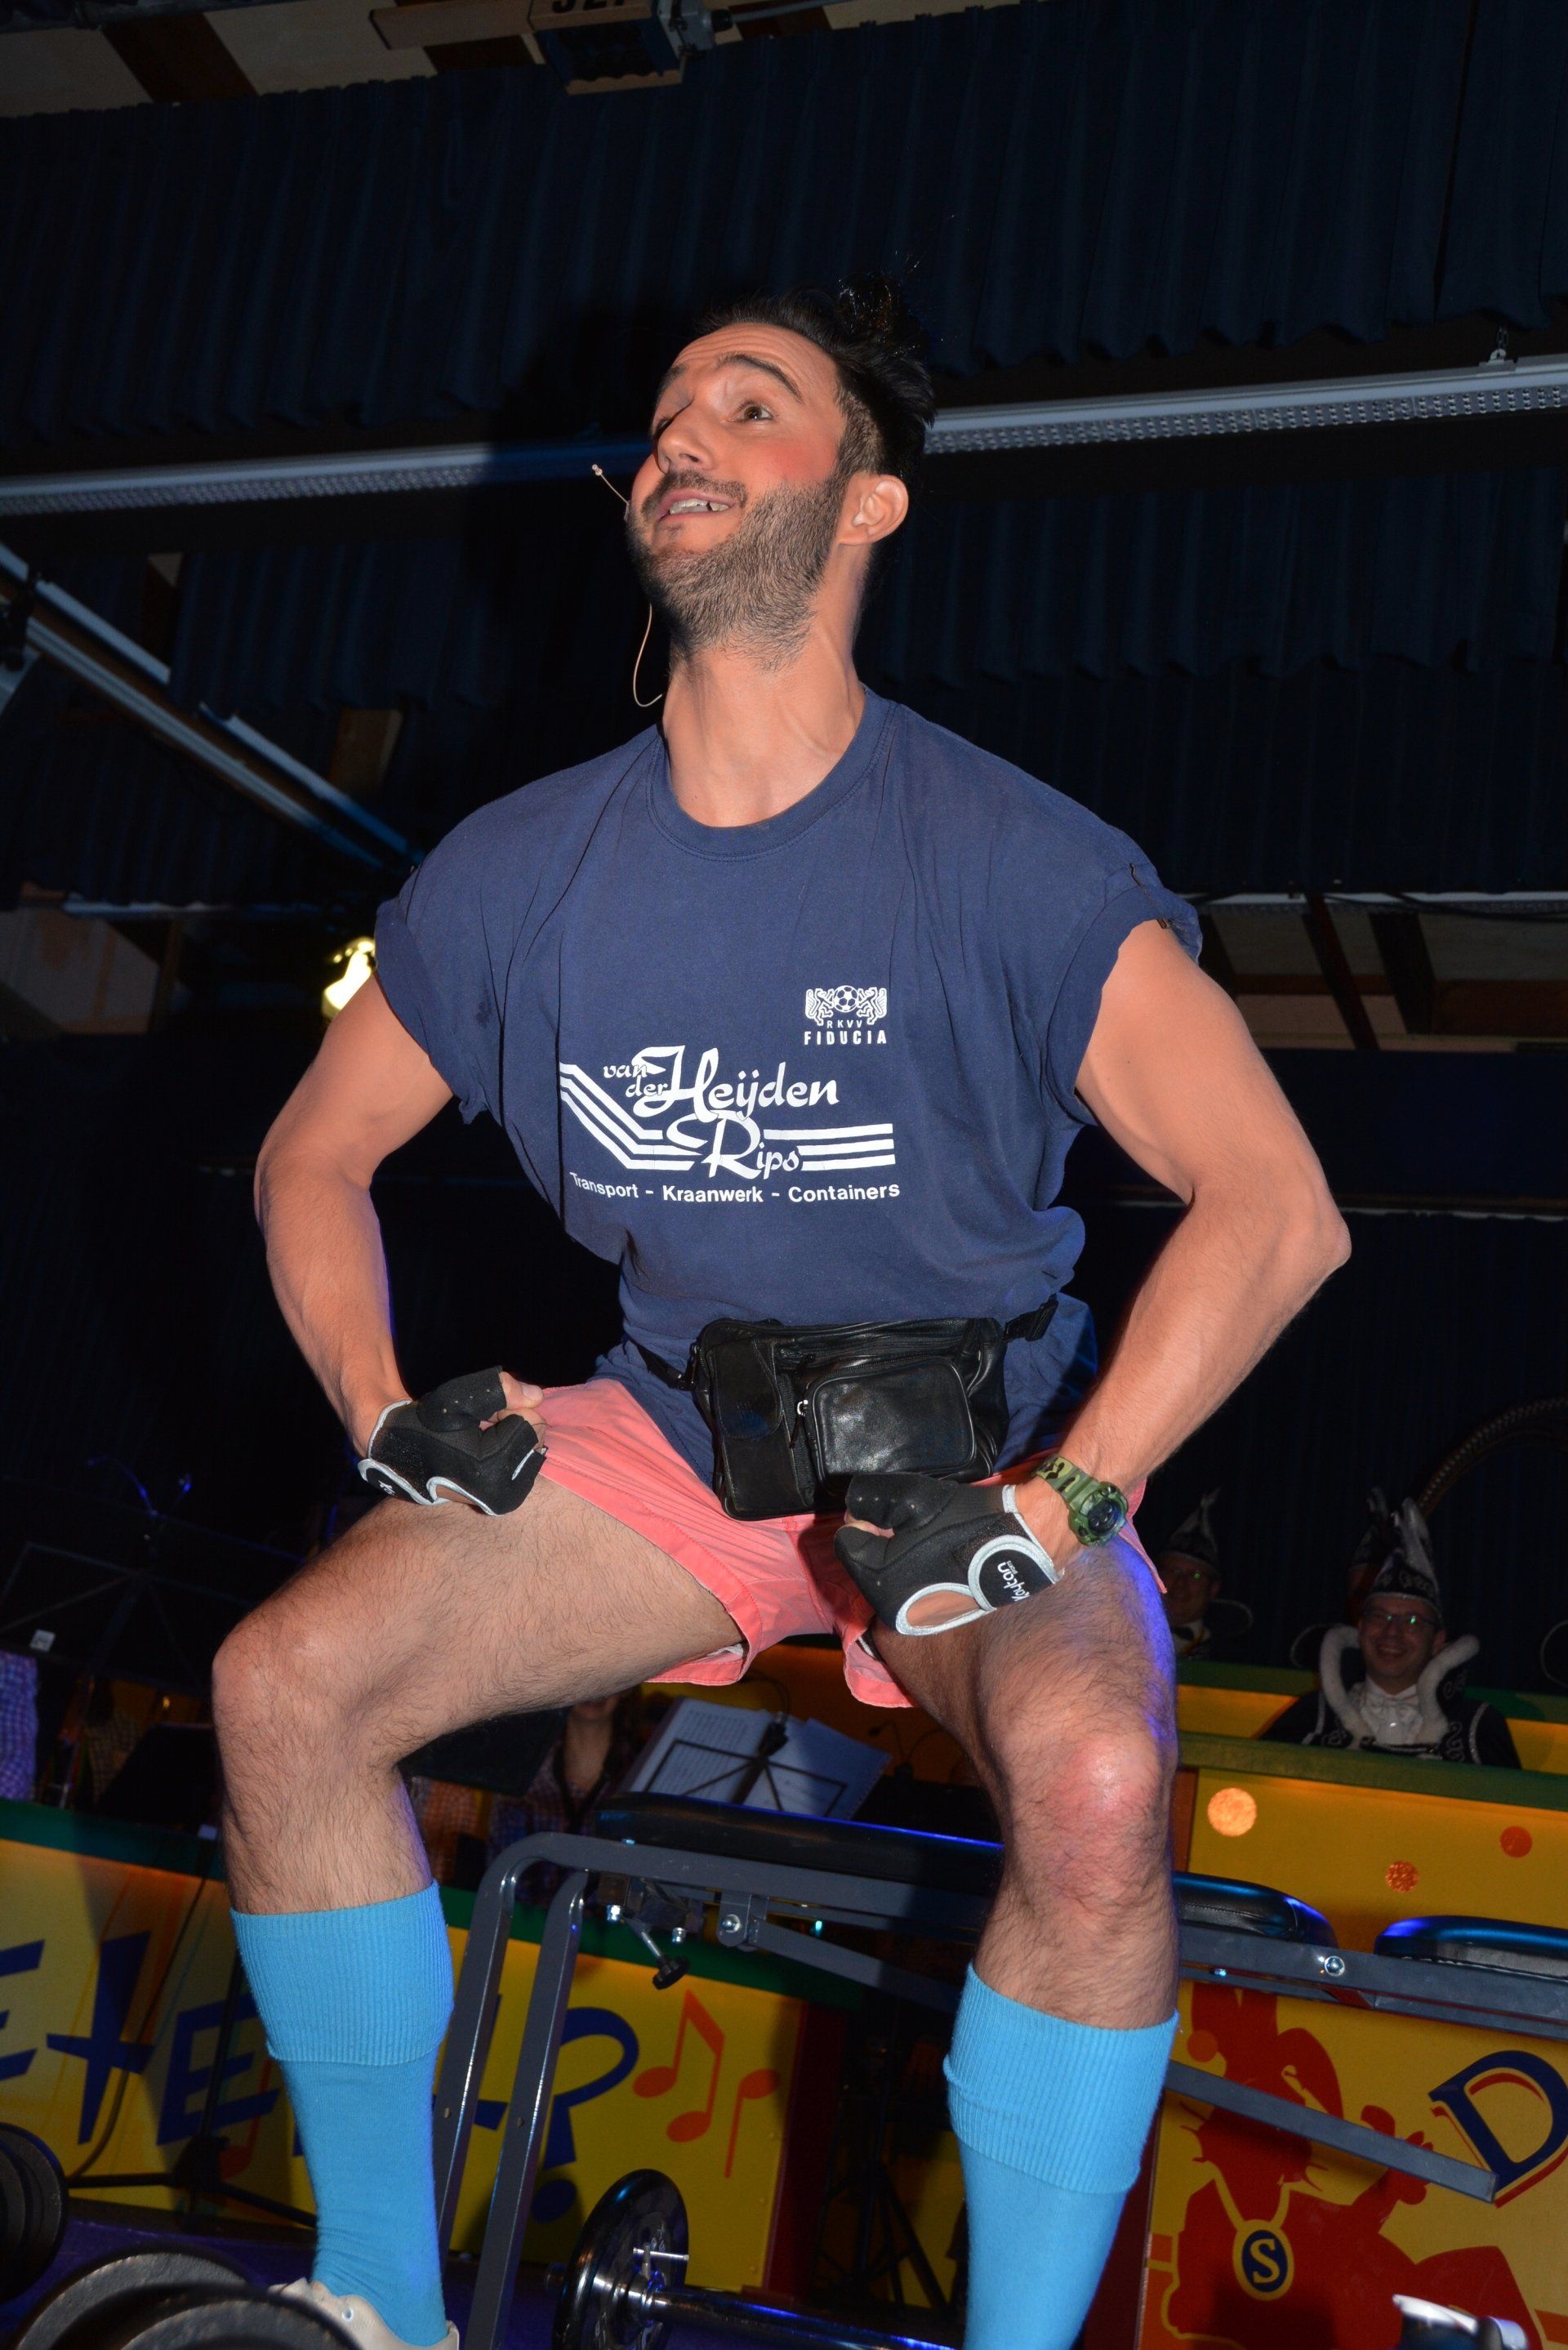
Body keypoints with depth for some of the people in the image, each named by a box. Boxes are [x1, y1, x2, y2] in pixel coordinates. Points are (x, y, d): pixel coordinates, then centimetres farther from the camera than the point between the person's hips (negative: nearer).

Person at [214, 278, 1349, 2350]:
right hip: (672, 1440, 4)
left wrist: (1058, 1500, -24)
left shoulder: (1011, 861, -14)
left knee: (1097, 1784, -34)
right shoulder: (520, 869, -2)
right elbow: (317, 1151, 11)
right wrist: (384, 1407, -6)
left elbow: (1277, 1206, -16)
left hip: (969, 1464, -3)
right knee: (286, 1683, -16)